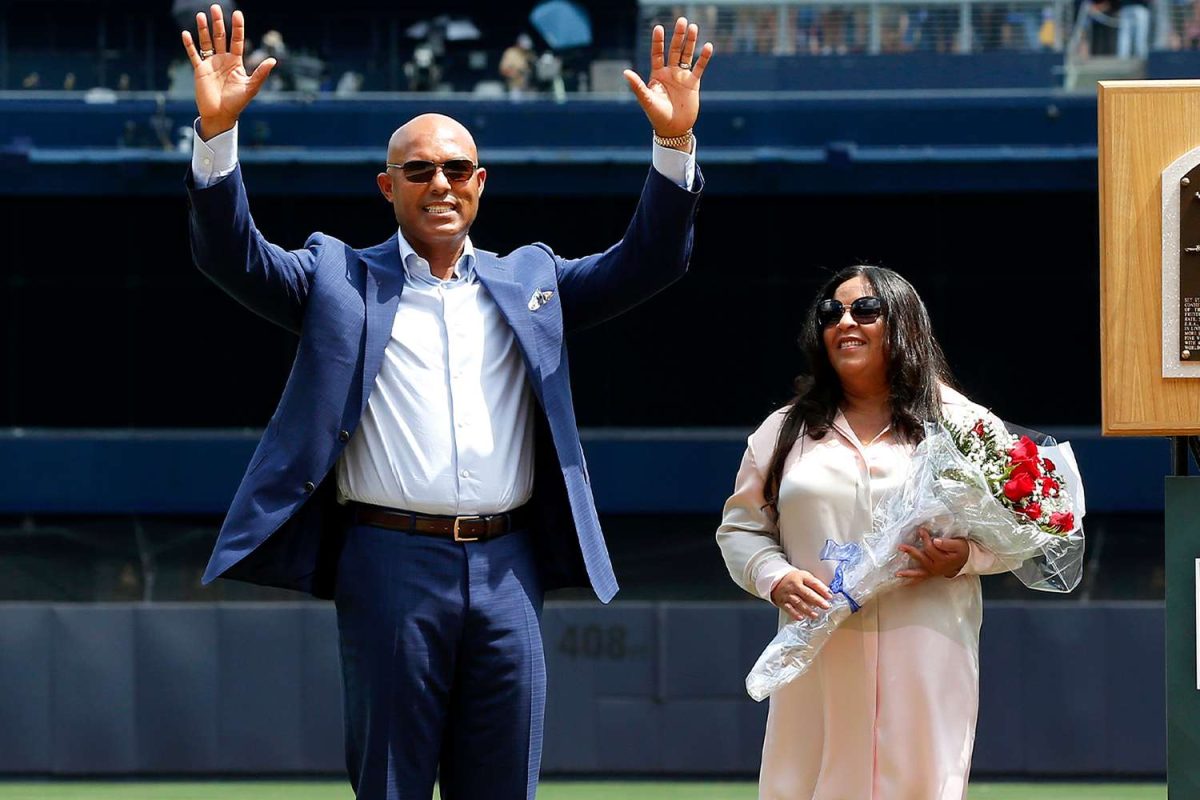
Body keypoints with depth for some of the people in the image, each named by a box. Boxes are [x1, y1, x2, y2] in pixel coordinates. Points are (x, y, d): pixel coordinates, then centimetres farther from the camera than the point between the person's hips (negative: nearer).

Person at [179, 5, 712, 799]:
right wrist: (217, 133, -17)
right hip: (391, 562, -3)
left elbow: (647, 262, 9)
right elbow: (233, 255, -2)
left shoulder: (530, 280, 16)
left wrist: (675, 143, -5)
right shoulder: (341, 280, 9)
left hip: (507, 570, 3)